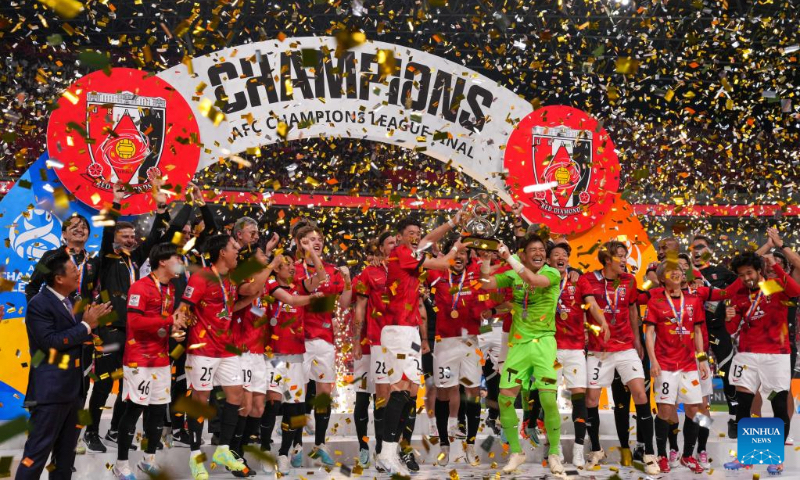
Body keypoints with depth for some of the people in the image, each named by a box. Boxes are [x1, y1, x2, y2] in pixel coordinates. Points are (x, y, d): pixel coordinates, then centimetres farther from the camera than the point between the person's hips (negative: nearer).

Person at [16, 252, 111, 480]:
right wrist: (86, 326, -18)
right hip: (51, 390, -9)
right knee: (38, 451, -4)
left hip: (73, 388, 9)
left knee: (66, 451, 17)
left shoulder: (70, 301, 12)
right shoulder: (39, 304, -14)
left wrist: (92, 322, 3)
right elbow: (50, 341, -24)